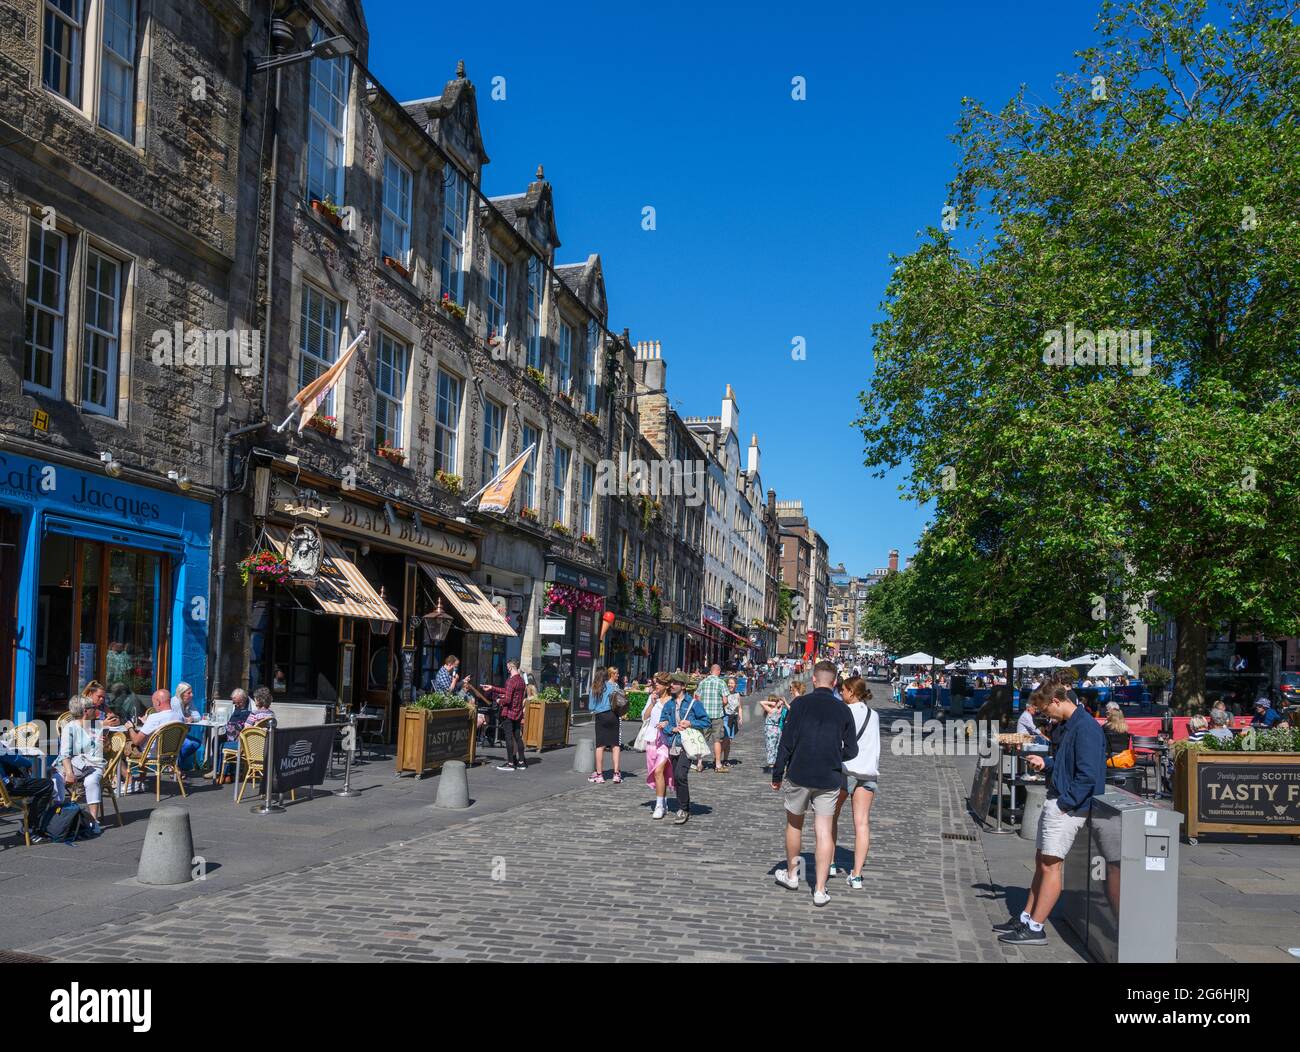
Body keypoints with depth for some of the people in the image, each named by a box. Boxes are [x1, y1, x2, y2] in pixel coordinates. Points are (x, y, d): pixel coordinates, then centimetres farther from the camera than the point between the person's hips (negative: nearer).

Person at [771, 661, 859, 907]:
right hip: (829, 779, 1)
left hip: (800, 776, -1)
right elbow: (851, 750, 5)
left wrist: (777, 774, 0)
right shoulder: (843, 710, 1)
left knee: (794, 825, 18)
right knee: (824, 833, 3)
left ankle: (791, 875, 32)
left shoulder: (800, 704, -7)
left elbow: (786, 742, -8)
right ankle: (820, 890, 3)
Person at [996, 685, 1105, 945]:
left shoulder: (1086, 728, -19)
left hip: (1067, 807, -10)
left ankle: (1035, 929, 1)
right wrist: (1045, 763, 9)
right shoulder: (1068, 726, 13)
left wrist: (1066, 803, -19)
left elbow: (1088, 773, -23)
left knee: (1050, 865, -5)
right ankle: (1026, 918, 22)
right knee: (1042, 861, 14)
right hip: (1055, 801, 10)